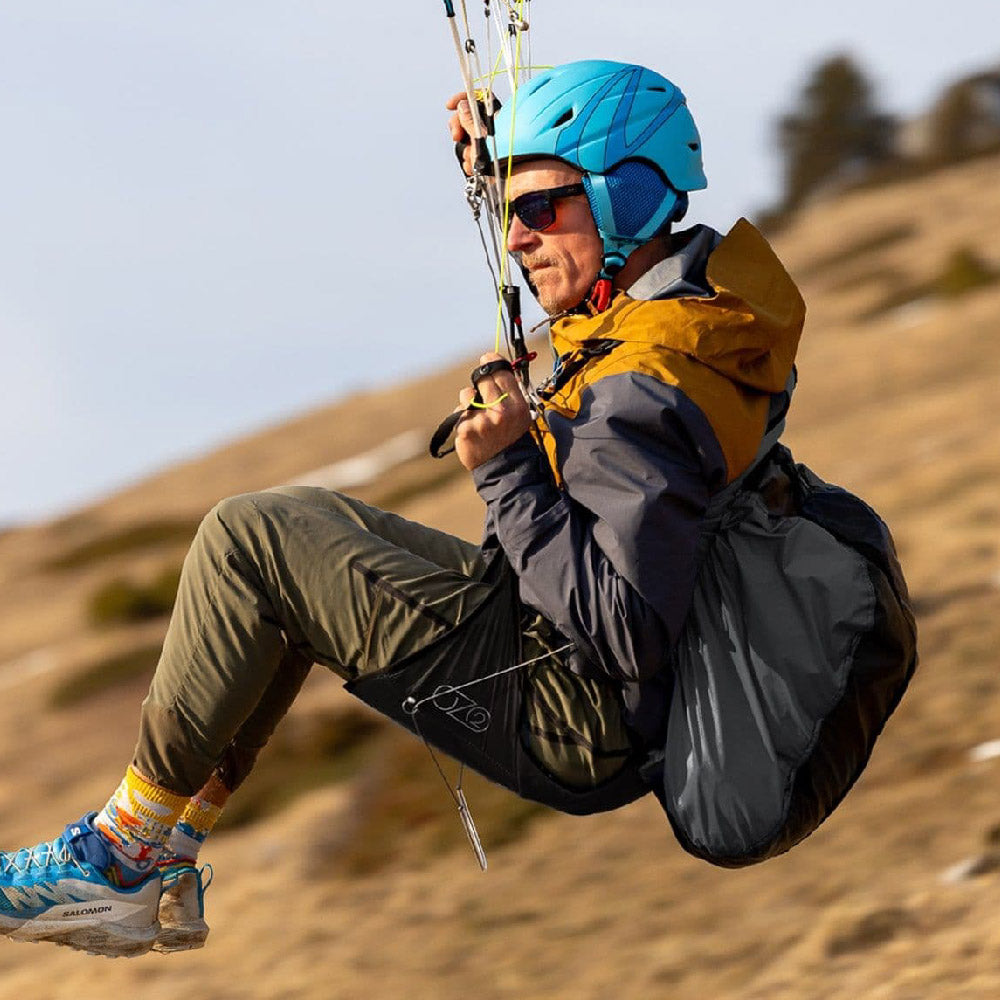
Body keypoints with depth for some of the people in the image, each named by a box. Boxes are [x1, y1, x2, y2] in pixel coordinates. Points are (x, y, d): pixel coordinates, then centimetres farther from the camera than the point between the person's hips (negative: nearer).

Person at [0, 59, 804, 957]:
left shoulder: (648, 392, -26)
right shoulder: (698, 298, 3)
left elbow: (627, 631, -31)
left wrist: (509, 471, -25)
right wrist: (495, 166, 22)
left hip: (568, 724, -11)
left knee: (247, 541, -9)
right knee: (304, 519, 21)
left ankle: (121, 858, 3)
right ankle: (164, 863, 19)